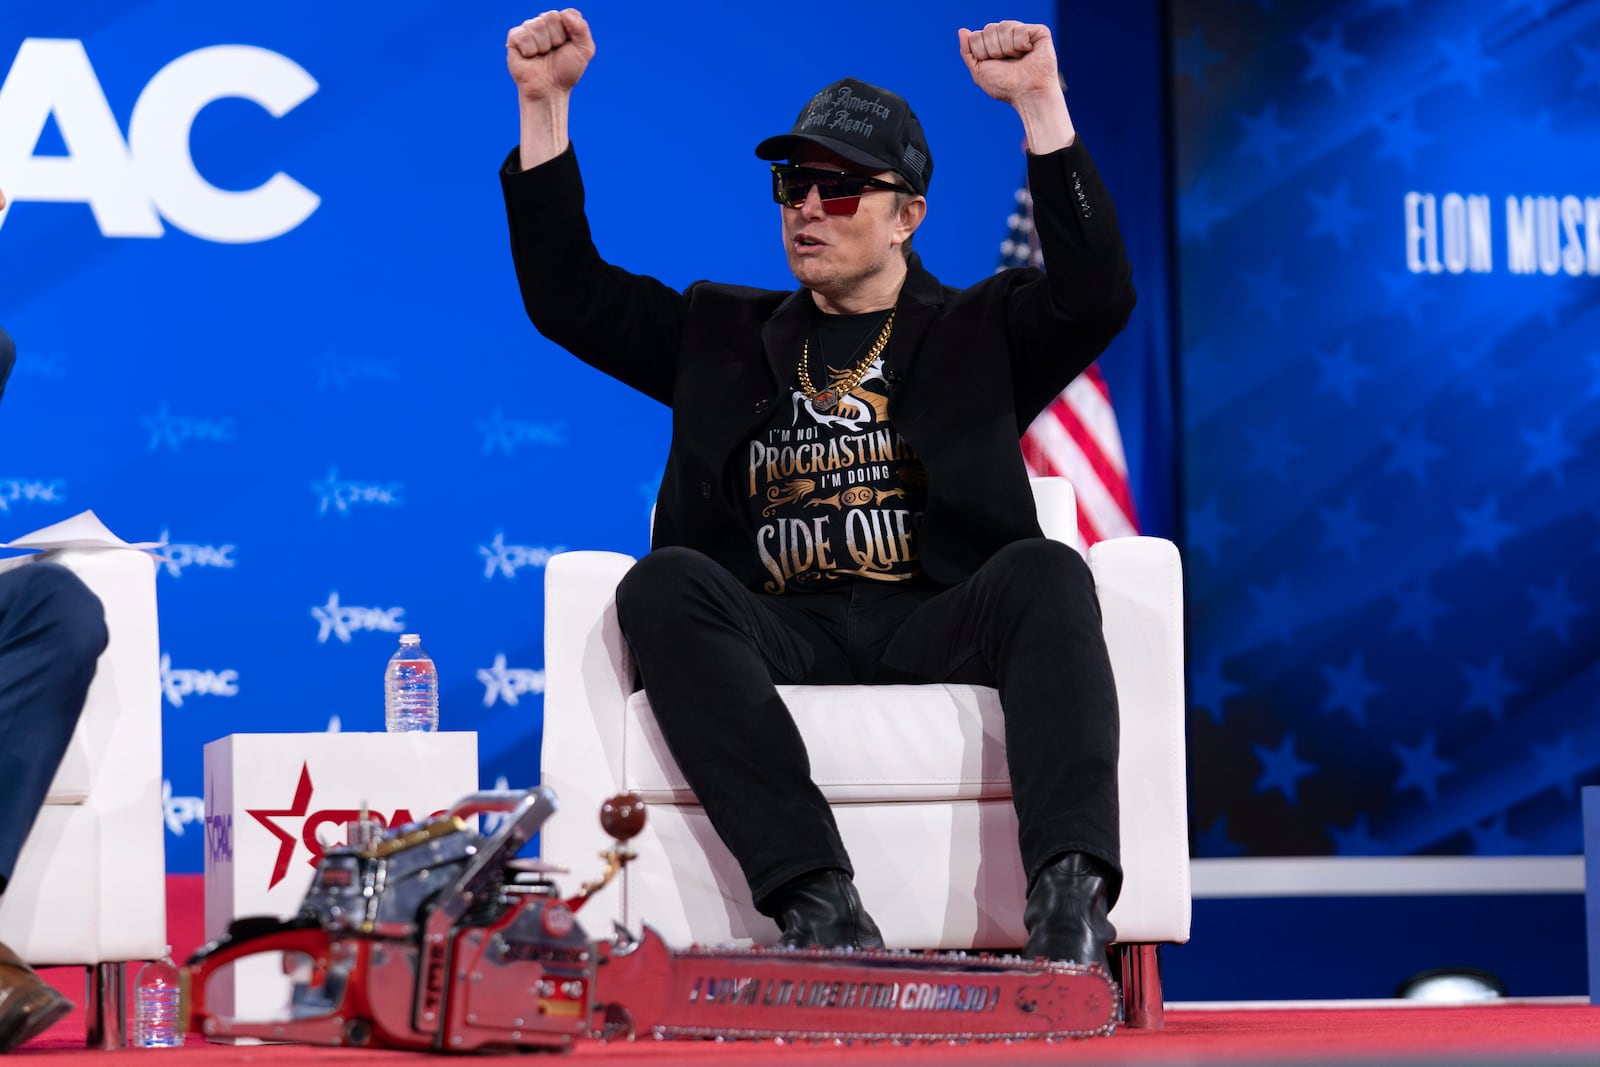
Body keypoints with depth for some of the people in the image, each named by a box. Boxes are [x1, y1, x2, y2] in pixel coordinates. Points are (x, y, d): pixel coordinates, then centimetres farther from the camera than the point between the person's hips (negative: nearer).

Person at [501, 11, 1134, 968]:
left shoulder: (976, 333, 19)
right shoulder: (724, 336, 26)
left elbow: (1097, 293, 2)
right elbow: (568, 297, 20)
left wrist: (1041, 106, -7)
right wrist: (546, 104, 11)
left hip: (934, 629, -1)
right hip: (780, 641, 1)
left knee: (1048, 573, -32)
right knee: (662, 584, -30)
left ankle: (1070, 894, -47)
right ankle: (818, 902, -44)